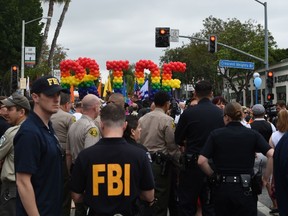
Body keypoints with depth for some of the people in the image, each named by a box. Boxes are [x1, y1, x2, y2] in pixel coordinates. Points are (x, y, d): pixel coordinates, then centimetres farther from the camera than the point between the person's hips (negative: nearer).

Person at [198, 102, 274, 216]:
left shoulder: (215, 134, -2)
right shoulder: (253, 134, -1)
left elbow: (201, 161, -10)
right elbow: (272, 155, -13)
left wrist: (213, 175, 6)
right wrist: (265, 178, -2)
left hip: (221, 188, 1)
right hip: (245, 189, 0)